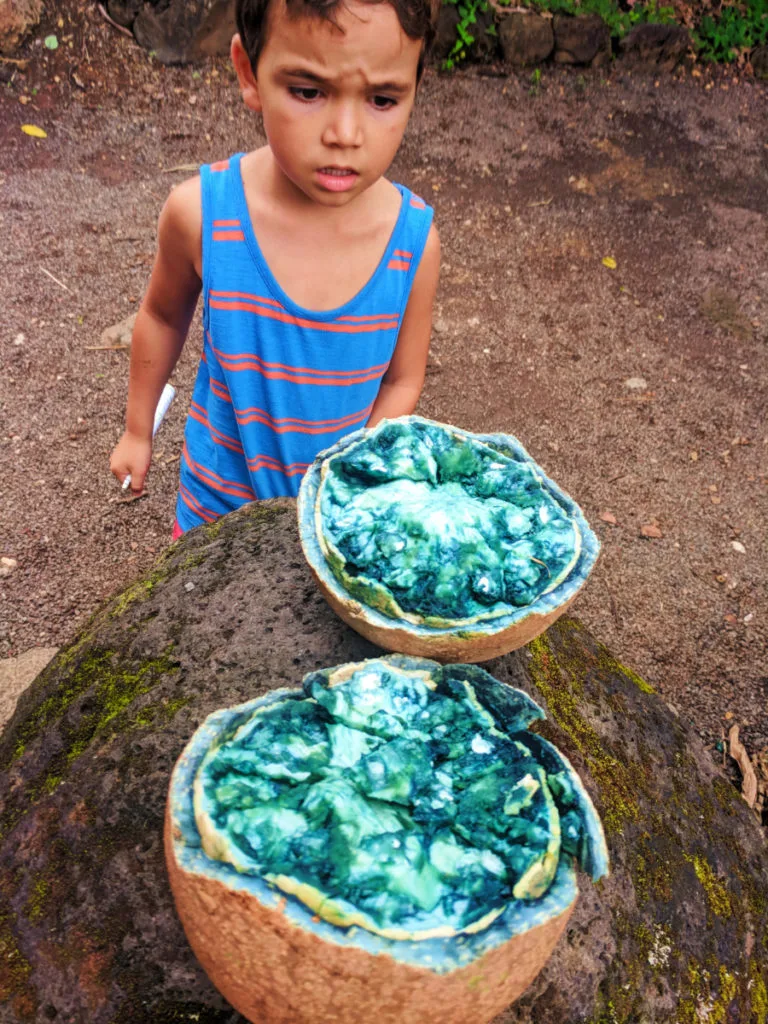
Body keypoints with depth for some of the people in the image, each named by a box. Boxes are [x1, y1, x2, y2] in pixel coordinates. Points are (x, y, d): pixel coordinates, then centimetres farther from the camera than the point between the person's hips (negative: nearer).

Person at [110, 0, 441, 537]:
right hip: (221, 499, 1)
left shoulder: (414, 240, -22)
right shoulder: (201, 212, -23)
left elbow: (402, 381, -8)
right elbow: (164, 315, -3)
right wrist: (138, 431, 9)